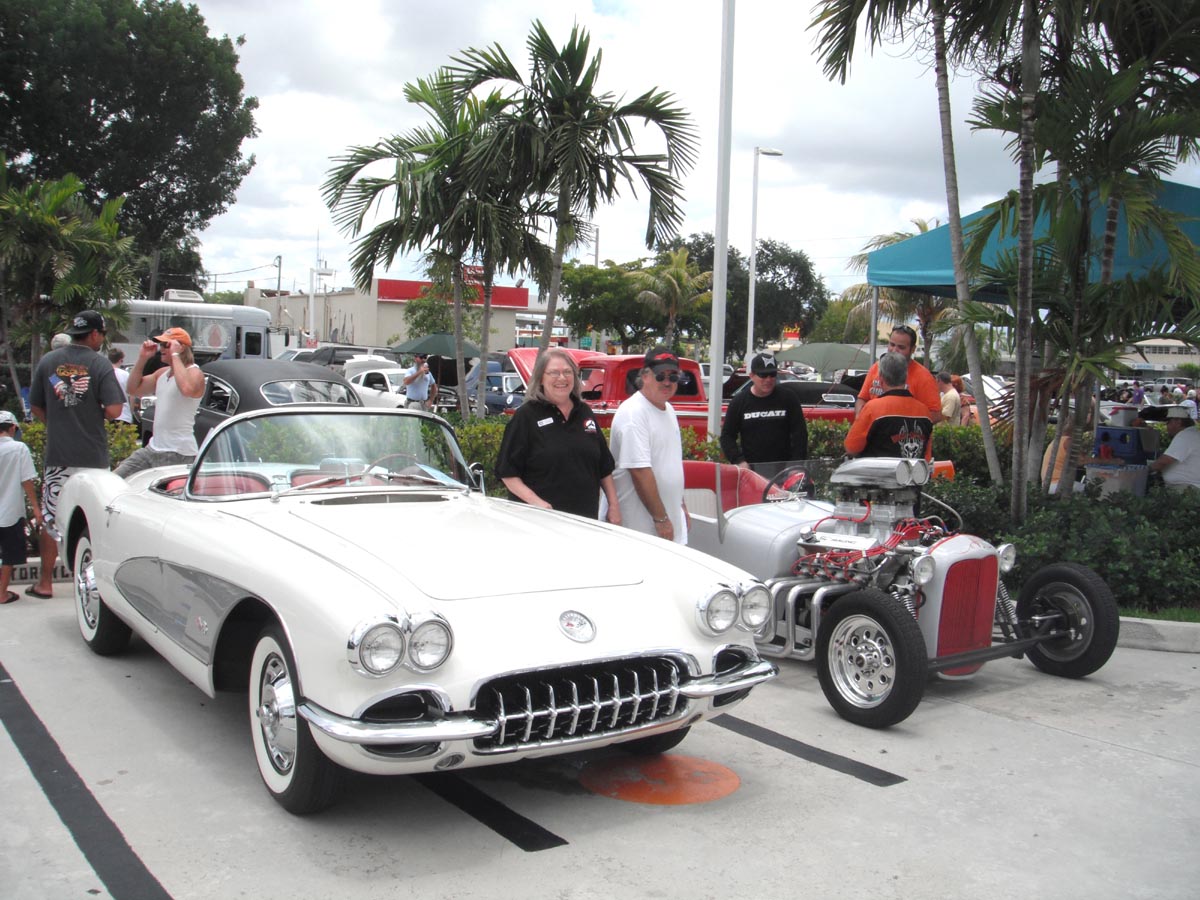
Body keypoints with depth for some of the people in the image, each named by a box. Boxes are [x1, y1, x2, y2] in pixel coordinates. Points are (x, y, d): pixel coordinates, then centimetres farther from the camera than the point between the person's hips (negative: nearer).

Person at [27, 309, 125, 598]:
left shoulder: (47, 361, 3)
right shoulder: (100, 364, -7)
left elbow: (35, 407, 8)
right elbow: (113, 410, -14)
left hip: (57, 455, 2)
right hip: (93, 456, -2)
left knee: (50, 519, 9)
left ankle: (45, 582, 14)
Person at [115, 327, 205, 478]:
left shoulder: (194, 373, -11)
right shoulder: (162, 372, 15)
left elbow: (187, 389, -34)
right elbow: (134, 389, 18)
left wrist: (175, 355, -24)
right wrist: (142, 359, 8)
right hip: (153, 448, 9)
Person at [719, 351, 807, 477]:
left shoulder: (789, 399, 5)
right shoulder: (739, 402, 5)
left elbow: (800, 434, 4)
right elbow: (727, 436, 6)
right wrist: (739, 461, -9)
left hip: (783, 469, 0)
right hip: (751, 469, 0)